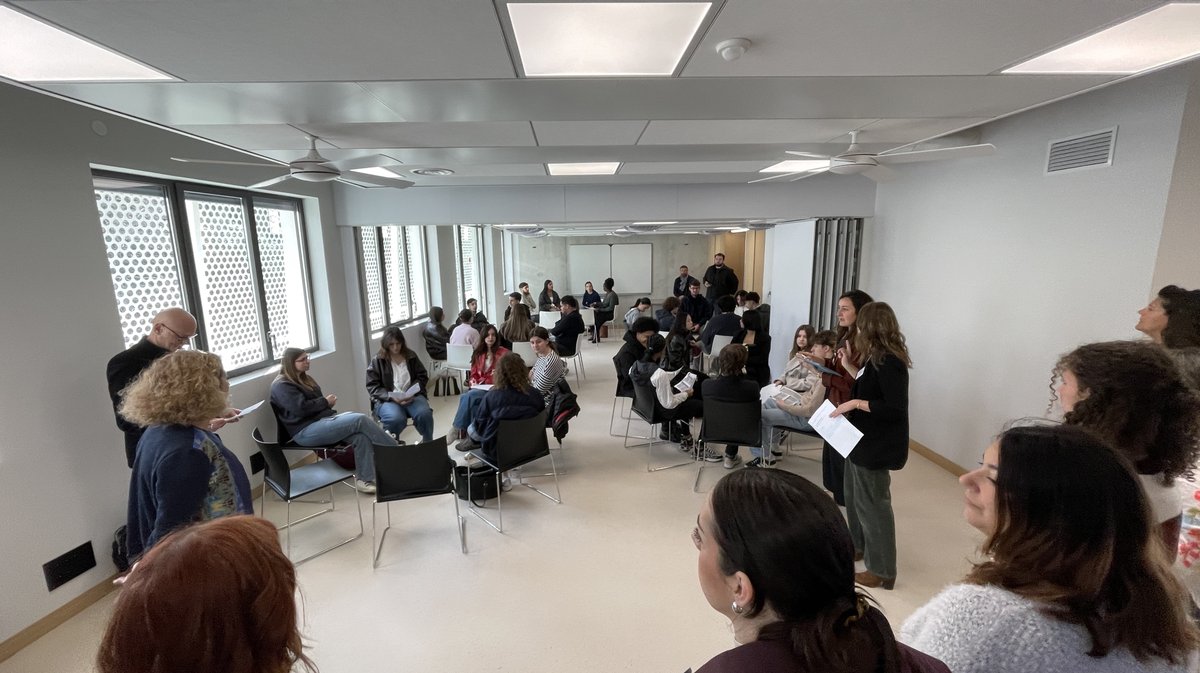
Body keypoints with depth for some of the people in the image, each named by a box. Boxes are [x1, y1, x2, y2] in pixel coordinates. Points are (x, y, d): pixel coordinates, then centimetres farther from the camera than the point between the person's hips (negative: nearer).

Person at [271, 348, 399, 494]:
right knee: (360, 420, -26)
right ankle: (396, 452, -16)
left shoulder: (303, 378, 22)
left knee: (361, 436, -23)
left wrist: (328, 401, 4)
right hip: (306, 431, -9)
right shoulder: (281, 385, -6)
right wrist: (325, 402, -6)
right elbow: (301, 408, -19)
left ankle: (364, 479, -21)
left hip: (323, 418, 9)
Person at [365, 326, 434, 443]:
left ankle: (428, 442, -2)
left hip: (412, 396, 2)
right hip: (387, 399, -2)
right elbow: (372, 387, -1)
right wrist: (391, 397, -17)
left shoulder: (411, 356, 12)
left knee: (424, 414, -30)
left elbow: (423, 376, 12)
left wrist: (412, 393, -7)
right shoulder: (377, 361, 4)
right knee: (396, 419, -35)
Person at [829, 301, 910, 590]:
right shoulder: (876, 358, 6)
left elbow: (895, 409, -26)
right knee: (854, 496, 23)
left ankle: (882, 571, 17)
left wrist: (855, 403, -24)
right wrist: (848, 365, 11)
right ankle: (859, 545, 42)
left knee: (872, 504, 2)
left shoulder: (889, 362, -23)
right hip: (864, 439, 10)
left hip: (877, 446, -10)